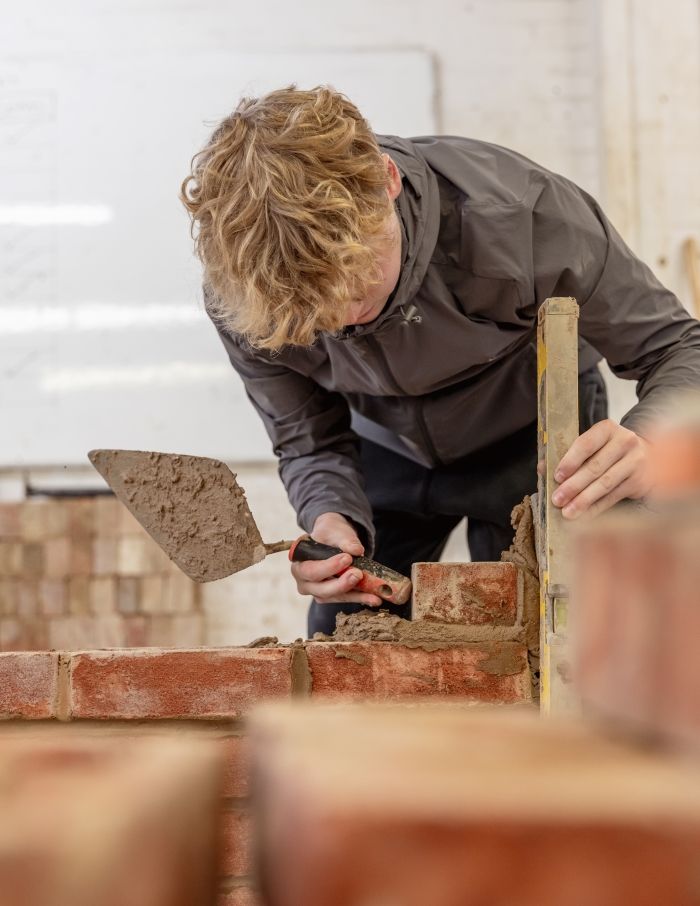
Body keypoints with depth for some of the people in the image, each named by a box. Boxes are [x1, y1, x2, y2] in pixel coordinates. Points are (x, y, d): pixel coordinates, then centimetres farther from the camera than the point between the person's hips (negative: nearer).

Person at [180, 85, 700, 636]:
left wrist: (647, 445, -54)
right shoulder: (243, 292, -30)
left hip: (529, 438, -2)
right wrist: (330, 519, -39)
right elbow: (310, 444, -15)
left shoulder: (517, 214, -39)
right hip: (389, 447, 2)